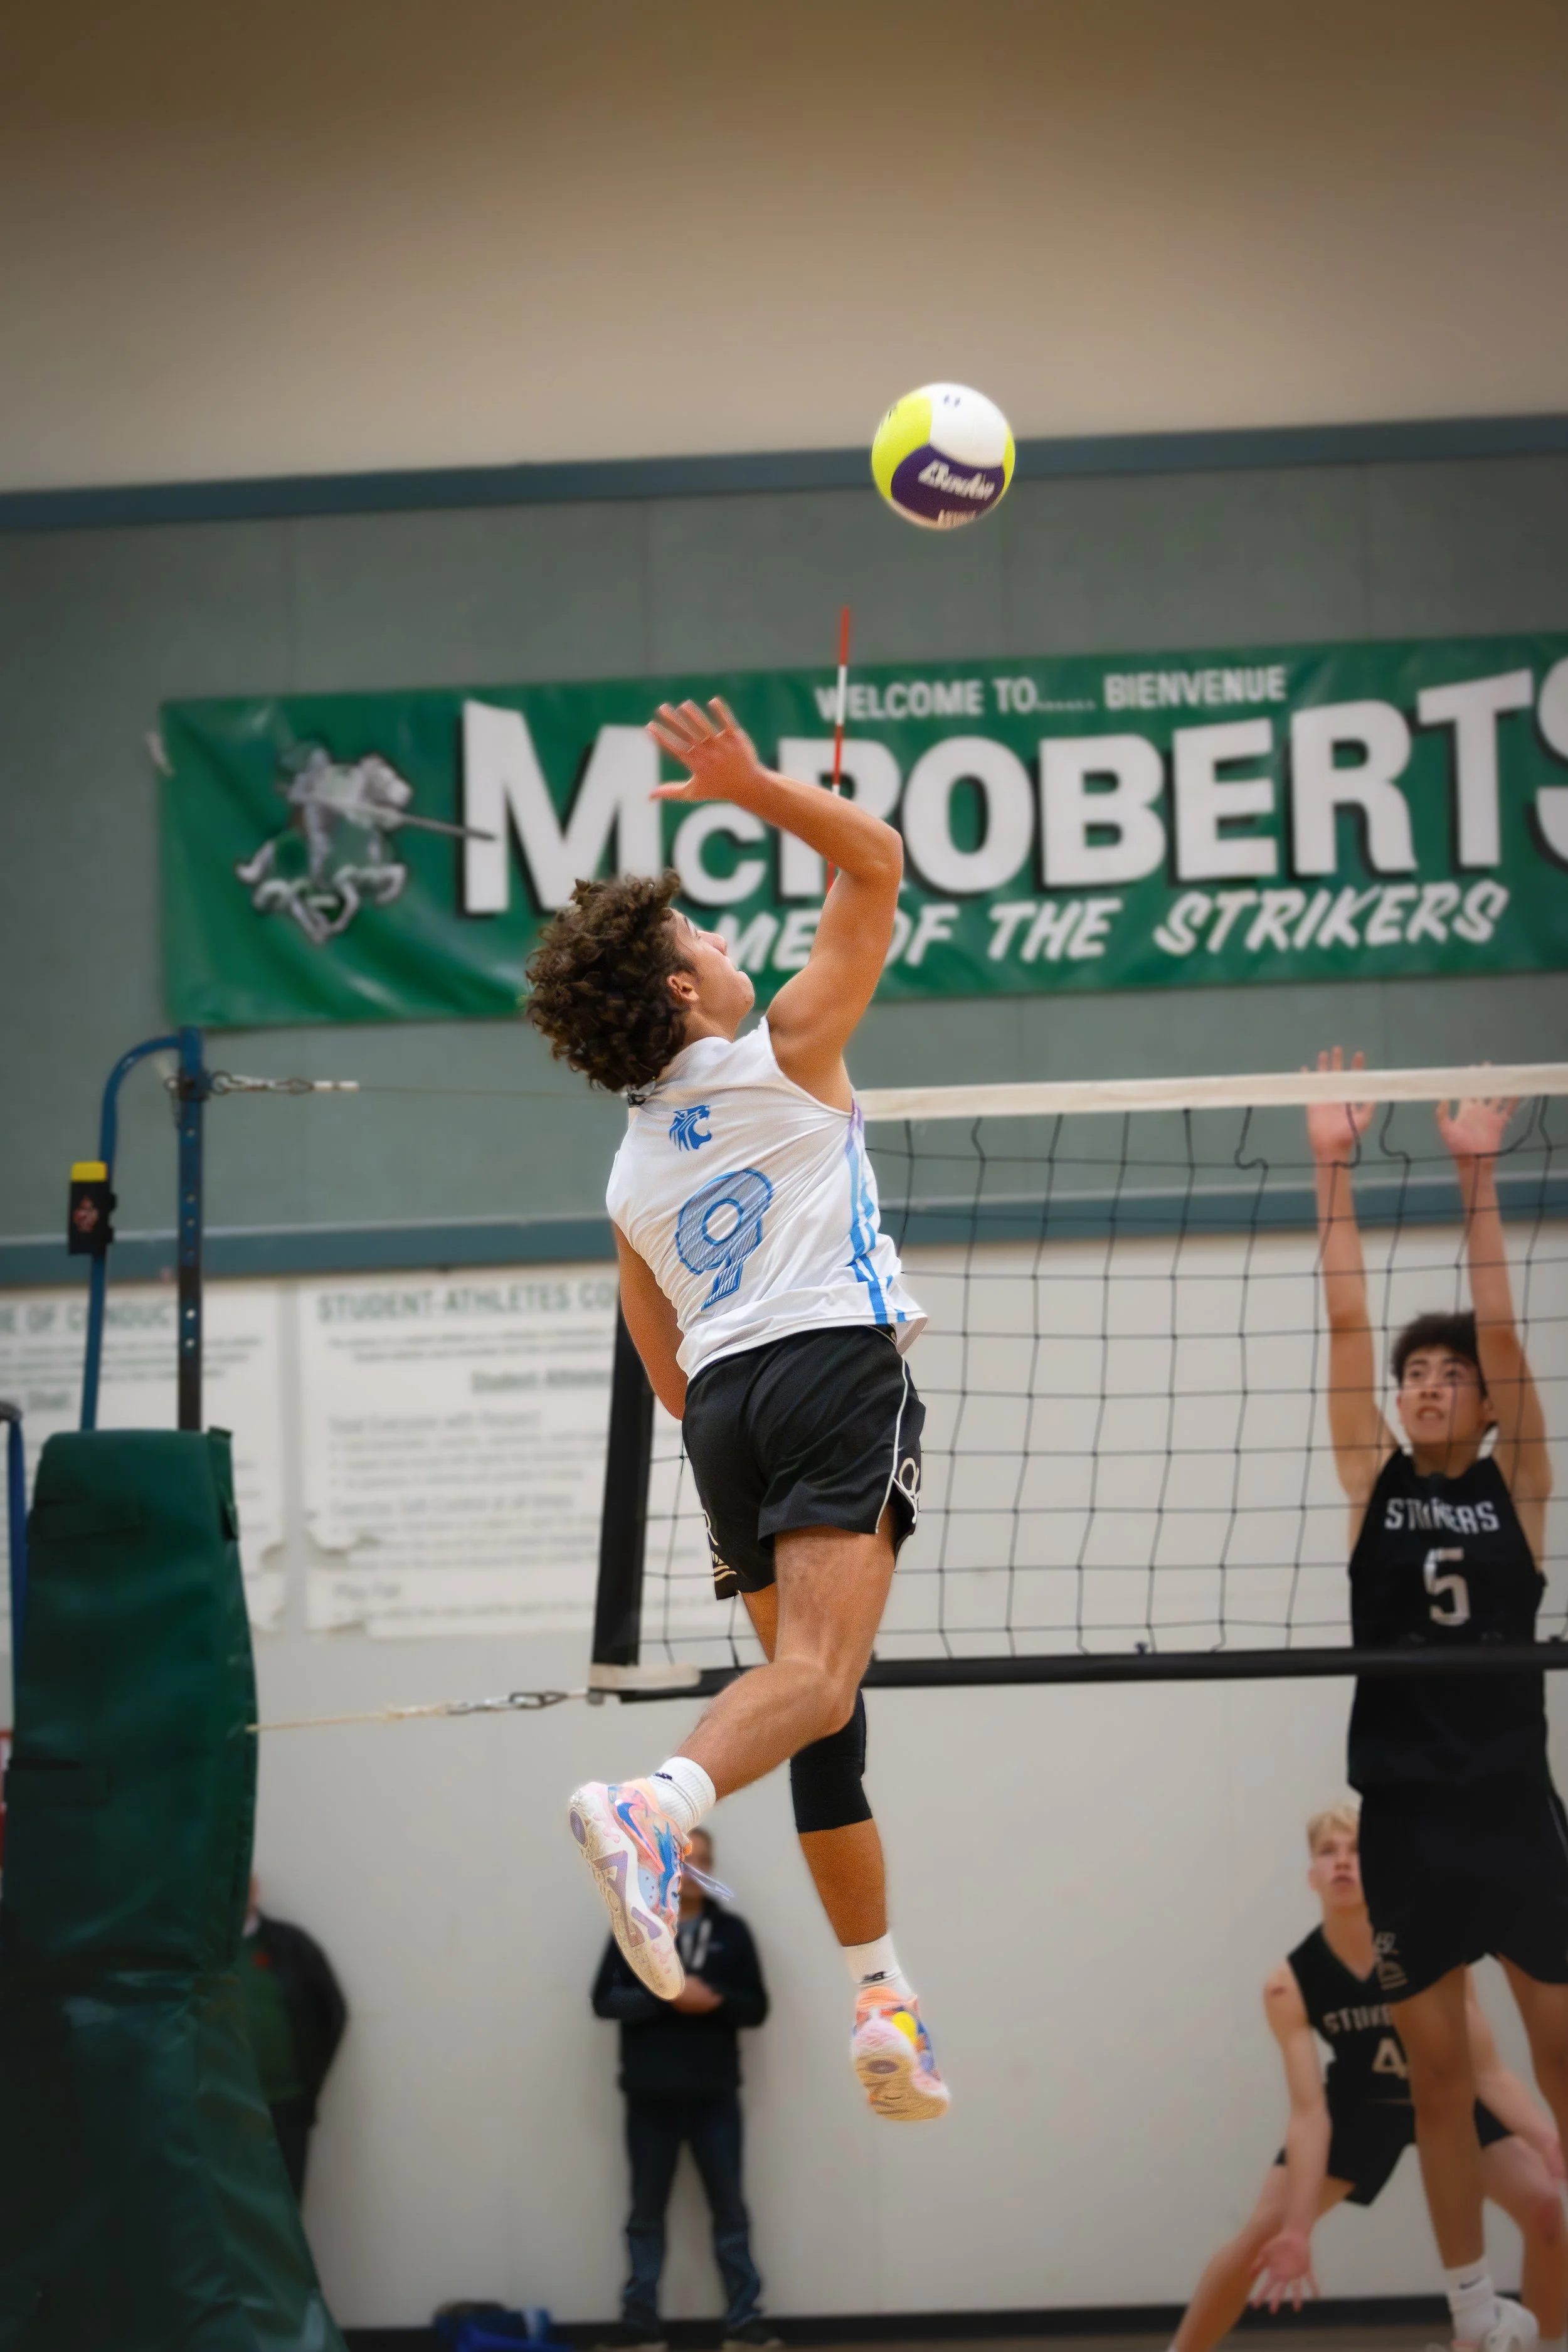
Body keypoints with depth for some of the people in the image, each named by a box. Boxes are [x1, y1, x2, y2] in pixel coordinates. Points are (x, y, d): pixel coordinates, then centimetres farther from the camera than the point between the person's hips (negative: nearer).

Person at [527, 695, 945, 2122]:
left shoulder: (631, 1171, 20)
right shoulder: (783, 1053, 6)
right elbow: (877, 863, 8)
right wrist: (757, 792, 3)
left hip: (722, 1409, 6)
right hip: (836, 1365, -6)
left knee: (819, 1697, 10)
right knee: (815, 1676, -20)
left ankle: (885, 2003, 7)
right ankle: (656, 1806, -48)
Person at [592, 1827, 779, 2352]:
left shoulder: (732, 1931, 6)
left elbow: (756, 2007, 4)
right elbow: (605, 2000, -4)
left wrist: (715, 2000, -16)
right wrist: (666, 1997, -17)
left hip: (715, 2094, 1)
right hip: (651, 2095, -1)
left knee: (730, 2209, 2)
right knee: (647, 2212, 5)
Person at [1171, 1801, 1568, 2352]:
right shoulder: (1290, 1984, -27)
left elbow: (1488, 2071, -25)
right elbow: (1309, 2112, -29)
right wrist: (1299, 2229, -38)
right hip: (1360, 2103, 0)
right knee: (1264, 2232, -13)